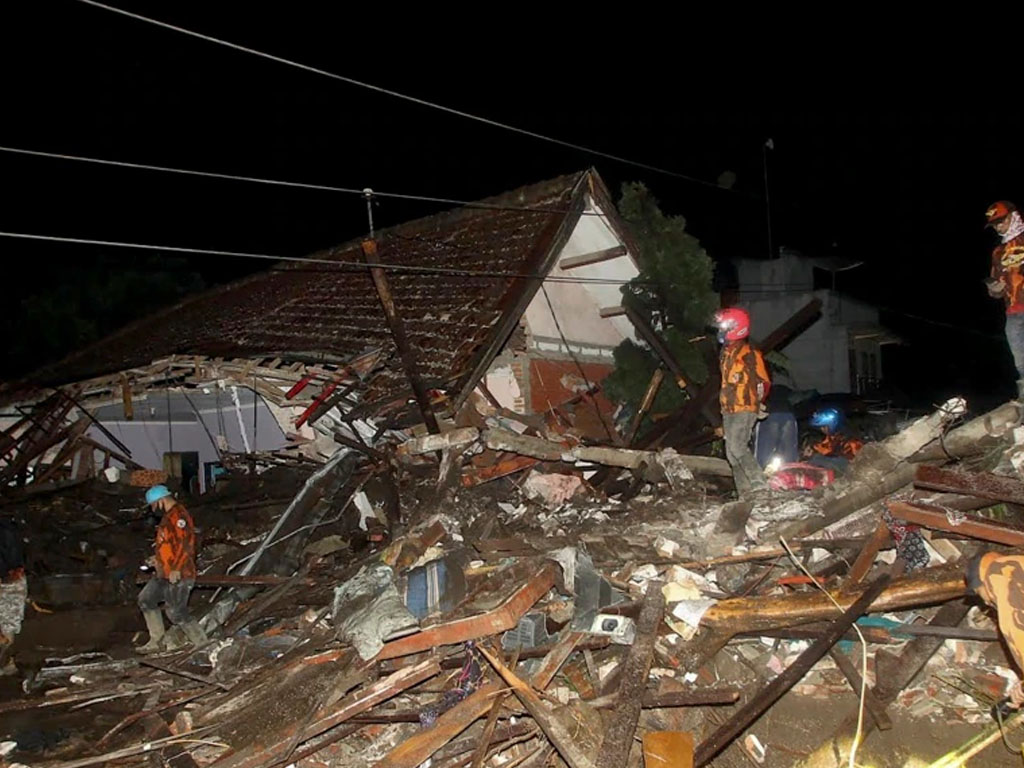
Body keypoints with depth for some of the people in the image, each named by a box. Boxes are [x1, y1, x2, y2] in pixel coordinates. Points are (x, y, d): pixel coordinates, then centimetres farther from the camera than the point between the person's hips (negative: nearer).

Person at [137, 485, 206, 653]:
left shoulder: (178, 515, -16)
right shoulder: (168, 516, 17)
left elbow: (186, 543, -25)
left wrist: (176, 569, -27)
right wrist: (158, 559, 20)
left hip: (178, 576, -11)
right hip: (164, 574, 11)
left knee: (177, 614, -10)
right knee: (146, 600, 20)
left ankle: (203, 645, -3)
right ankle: (156, 641, 26)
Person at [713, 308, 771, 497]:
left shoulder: (749, 353, -10)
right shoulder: (726, 352, 16)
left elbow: (764, 382, -8)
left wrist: (756, 403, -7)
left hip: (744, 409, -9)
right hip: (729, 410, 9)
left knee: (737, 447, -19)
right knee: (731, 452, 7)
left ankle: (759, 483, -13)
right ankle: (745, 492, 12)